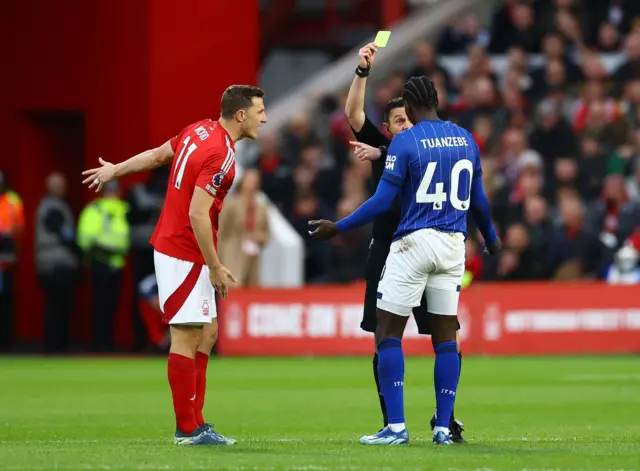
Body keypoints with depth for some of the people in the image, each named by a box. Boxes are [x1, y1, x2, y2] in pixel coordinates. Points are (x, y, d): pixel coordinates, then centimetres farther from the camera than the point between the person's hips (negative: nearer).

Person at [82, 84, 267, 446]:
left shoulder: (200, 131, 6)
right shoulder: (221, 155, -21)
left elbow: (157, 155, 21)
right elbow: (197, 215, -24)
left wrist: (116, 170, 37)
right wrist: (215, 267, -18)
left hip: (171, 244, 10)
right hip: (186, 255, -10)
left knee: (206, 332, 13)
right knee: (186, 337, -5)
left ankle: (193, 421, 14)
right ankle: (188, 429, 0)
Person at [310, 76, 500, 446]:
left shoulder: (404, 142, -7)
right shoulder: (466, 140, 9)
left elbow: (382, 202, -9)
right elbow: (478, 200, 18)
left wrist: (338, 228, 1)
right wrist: (491, 238, 35)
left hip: (414, 242, -5)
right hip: (454, 247, 5)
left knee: (388, 335, 1)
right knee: (446, 336, 9)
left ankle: (396, 427, -6)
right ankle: (443, 428, 6)